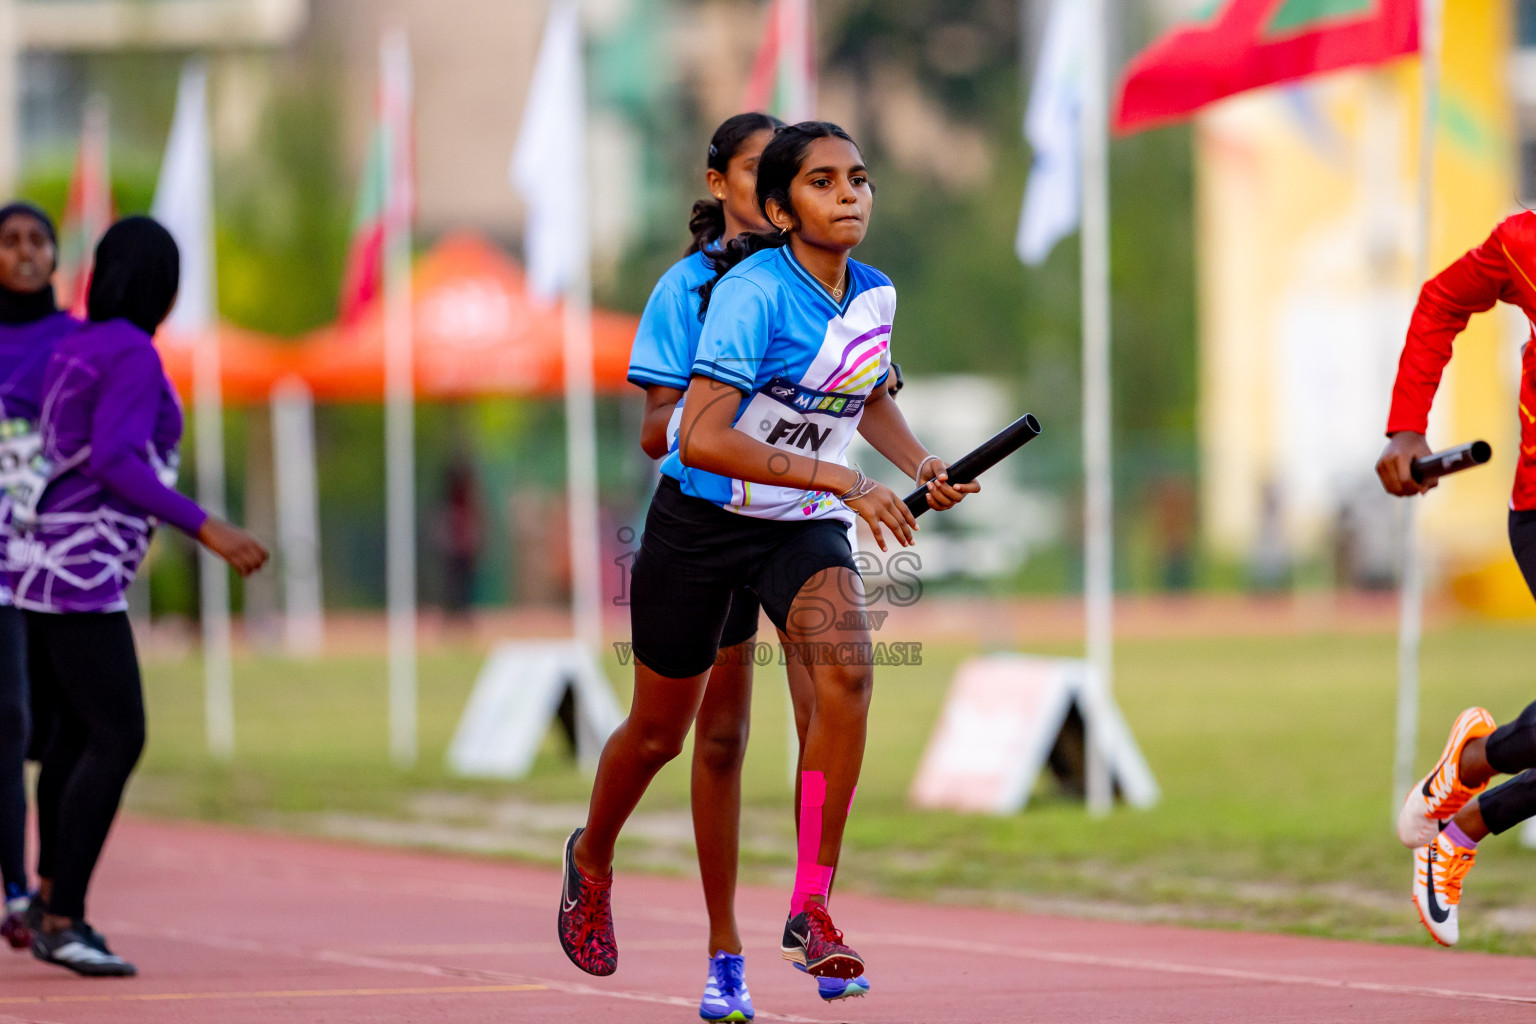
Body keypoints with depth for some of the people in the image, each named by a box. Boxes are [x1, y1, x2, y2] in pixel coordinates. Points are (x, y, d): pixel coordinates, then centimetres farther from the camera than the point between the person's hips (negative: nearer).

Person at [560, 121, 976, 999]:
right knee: (660, 730, 11)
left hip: (805, 529, 4)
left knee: (847, 671, -26)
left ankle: (811, 911, -21)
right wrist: (843, 480, -34)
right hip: (702, 522, -4)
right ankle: (592, 861, 44)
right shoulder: (753, 292, -22)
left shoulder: (874, 295, -2)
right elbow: (703, 439, -32)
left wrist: (923, 464, 3)